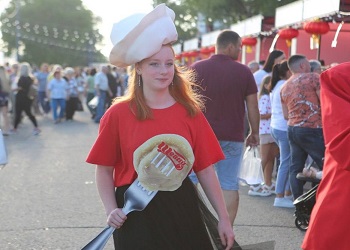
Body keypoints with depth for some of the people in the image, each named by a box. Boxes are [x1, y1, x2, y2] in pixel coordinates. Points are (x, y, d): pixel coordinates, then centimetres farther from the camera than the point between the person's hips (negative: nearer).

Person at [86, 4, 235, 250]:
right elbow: (104, 169, 1)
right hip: (135, 213, -2)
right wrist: (111, 210, -12)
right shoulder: (118, 114, -6)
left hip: (182, 210, 2)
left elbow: (206, 169, 4)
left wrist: (224, 218, 5)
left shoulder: (191, 112, 1)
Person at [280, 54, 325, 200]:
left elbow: (286, 115, 16)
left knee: (296, 168, 7)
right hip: (313, 129, -7)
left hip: (292, 129, 7)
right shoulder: (313, 78, -5)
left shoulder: (284, 87, 15)